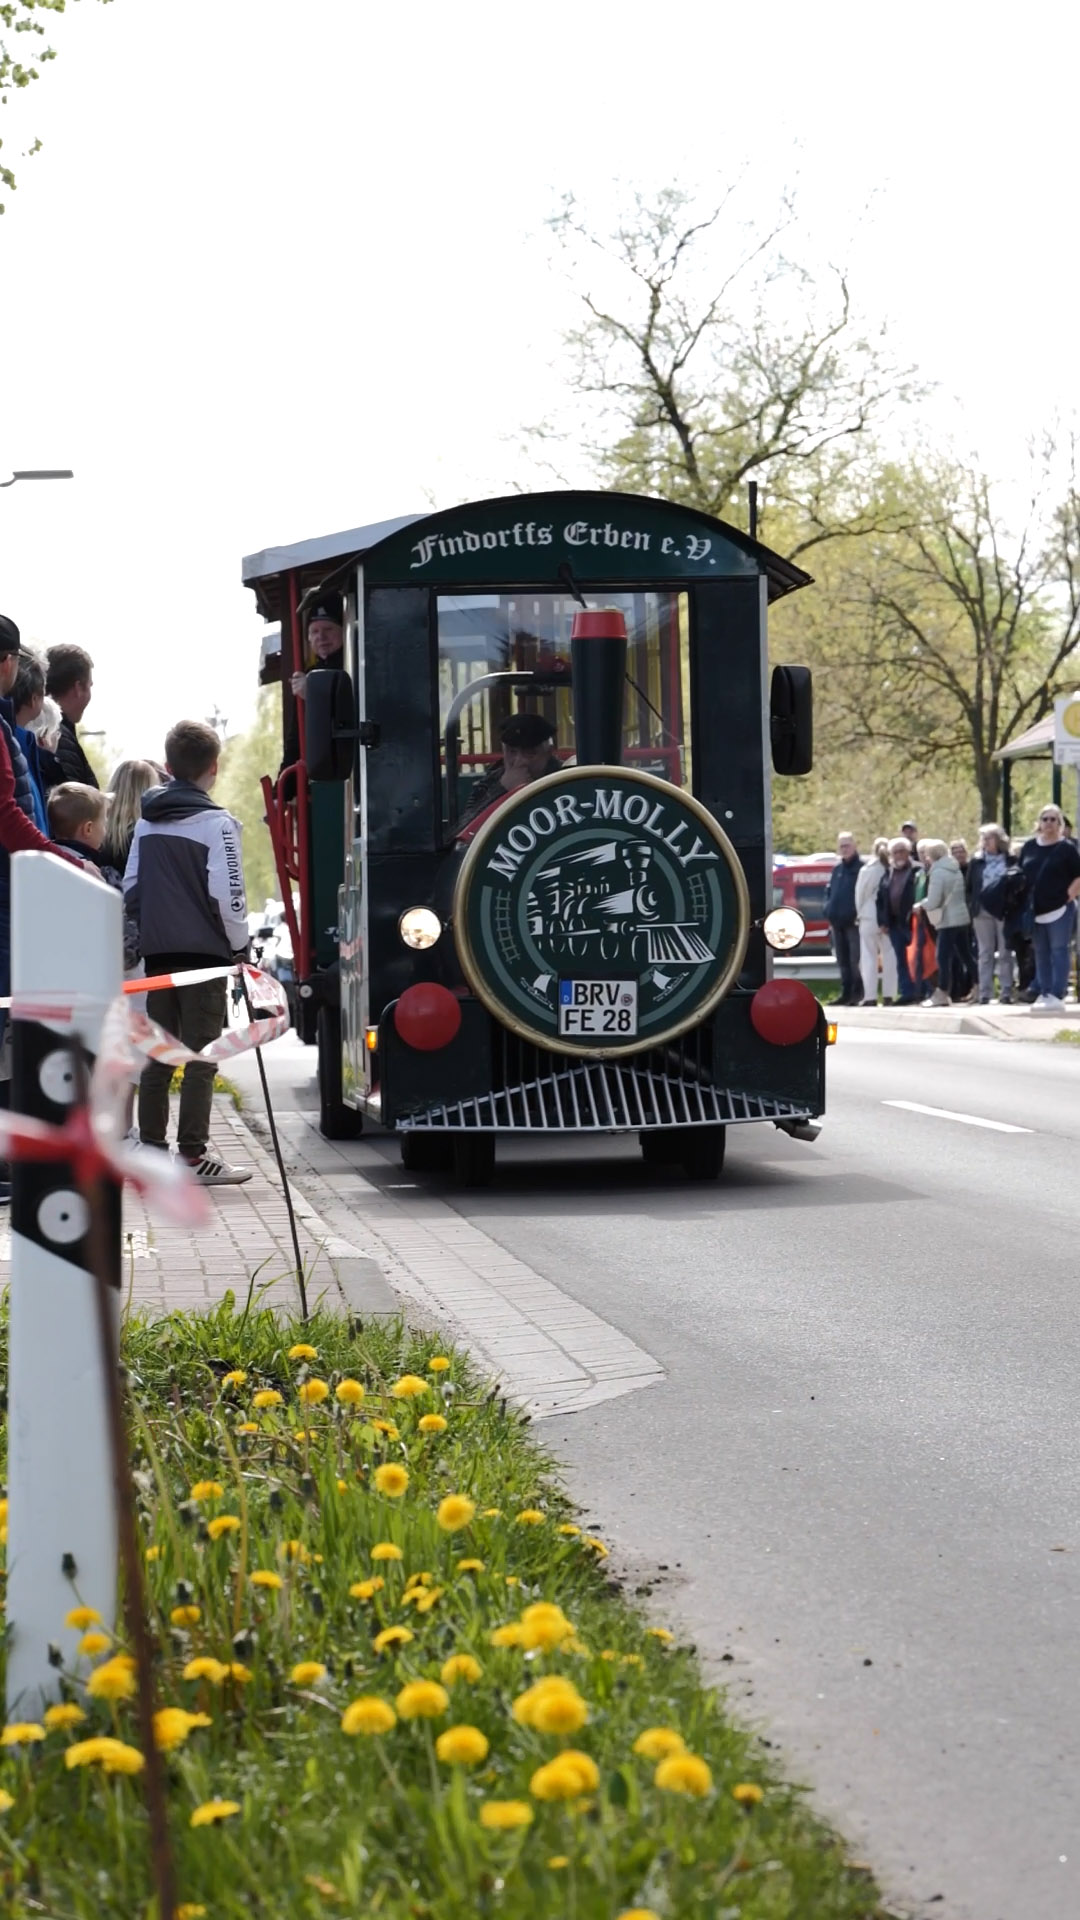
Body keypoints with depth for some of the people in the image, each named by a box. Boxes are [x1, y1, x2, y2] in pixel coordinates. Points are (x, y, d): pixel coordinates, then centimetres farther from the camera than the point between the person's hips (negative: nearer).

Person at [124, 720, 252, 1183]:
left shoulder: (147, 821, 9)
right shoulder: (217, 823, -10)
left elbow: (130, 887, 12)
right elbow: (227, 896, -14)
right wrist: (239, 945, -2)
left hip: (157, 953, 6)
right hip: (205, 953, -6)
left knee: (158, 1054, 13)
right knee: (200, 1057, -3)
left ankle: (151, 1147, 16)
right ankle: (193, 1154, -4)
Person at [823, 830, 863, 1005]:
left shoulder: (861, 869, -4)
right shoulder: (837, 869, 17)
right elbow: (829, 891, 22)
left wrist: (859, 913, -17)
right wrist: (829, 911, 7)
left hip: (853, 922, -7)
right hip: (837, 922, 7)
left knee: (855, 960, -7)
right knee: (842, 961, 10)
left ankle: (857, 993, -5)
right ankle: (846, 993, 14)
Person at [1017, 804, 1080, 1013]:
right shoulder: (1029, 847, 10)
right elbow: (1020, 876, 16)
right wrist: (1025, 901, 8)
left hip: (1059, 909, -5)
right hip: (1036, 910, 5)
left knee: (1058, 951, -6)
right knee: (1041, 954, 9)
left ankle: (1057, 996, -9)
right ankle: (1044, 994, 14)